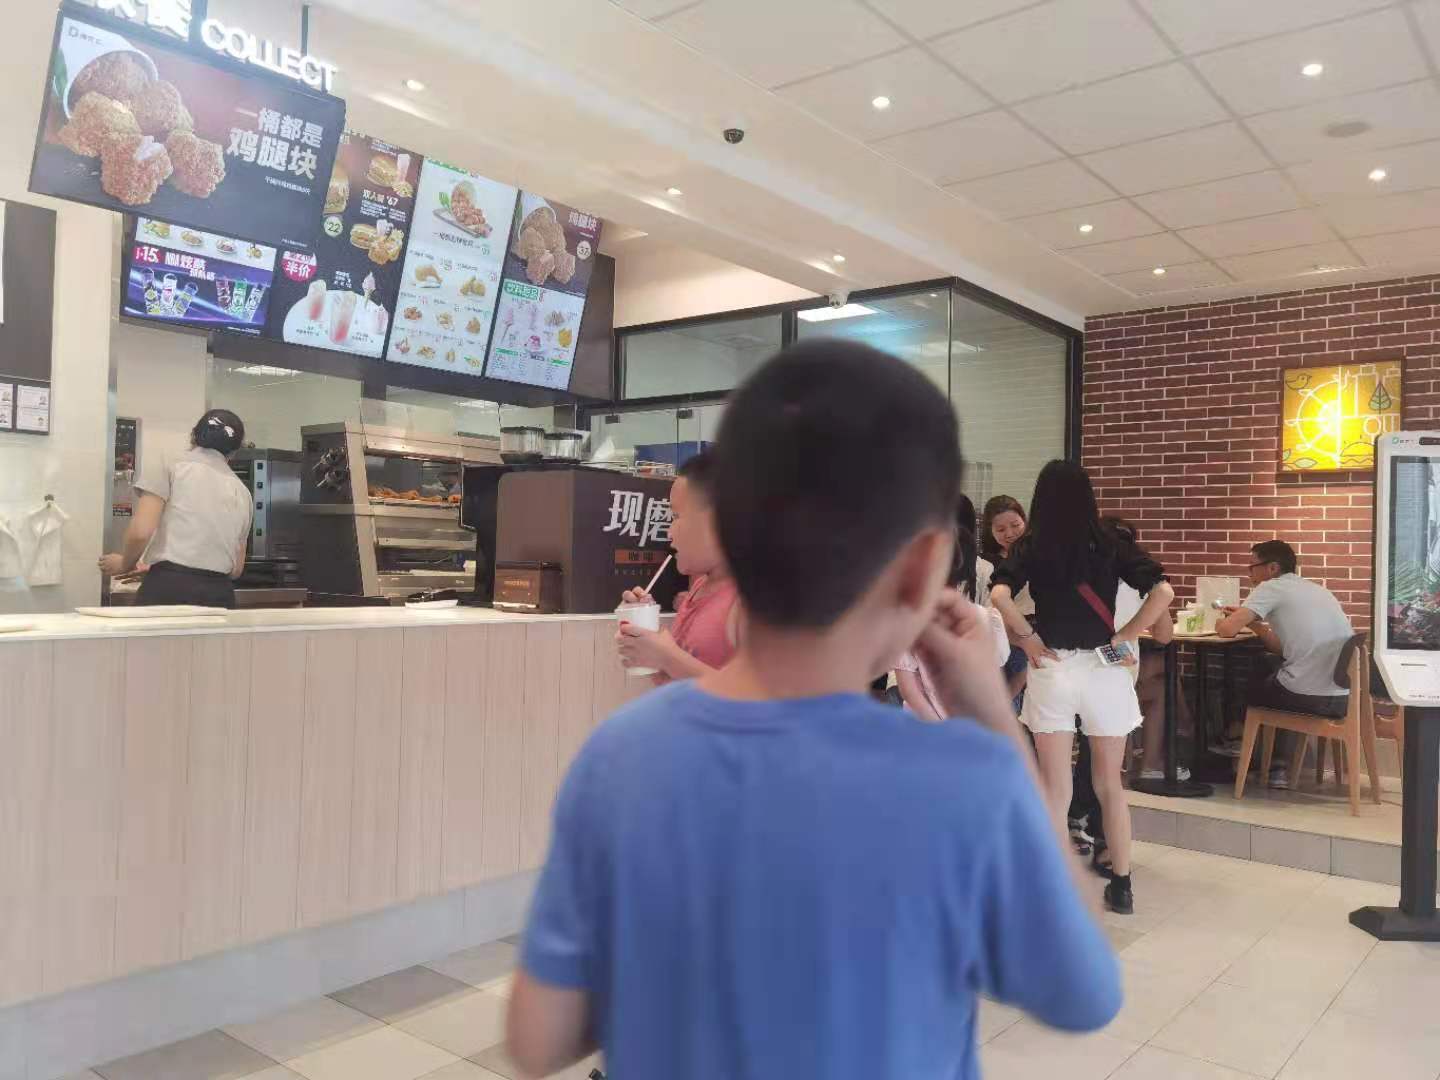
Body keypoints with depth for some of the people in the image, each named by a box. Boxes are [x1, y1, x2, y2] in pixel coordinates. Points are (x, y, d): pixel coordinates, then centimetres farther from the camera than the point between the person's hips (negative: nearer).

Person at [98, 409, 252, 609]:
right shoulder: (242, 491, 17)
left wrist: (126, 564, 12)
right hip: (220, 594, 4)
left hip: (169, 587, -4)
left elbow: (140, 532, -7)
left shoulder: (172, 469, 3)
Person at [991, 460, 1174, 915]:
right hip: (1103, 669, 1)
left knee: (1057, 788, 7)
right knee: (1110, 784, 16)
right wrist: (1124, 636, -2)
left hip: (1052, 670, -1)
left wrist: (1028, 638, -6)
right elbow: (1163, 591, -9)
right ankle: (1122, 886, 24)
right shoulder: (1112, 542, 2)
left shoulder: (1029, 546, -1)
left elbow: (999, 595, -18)